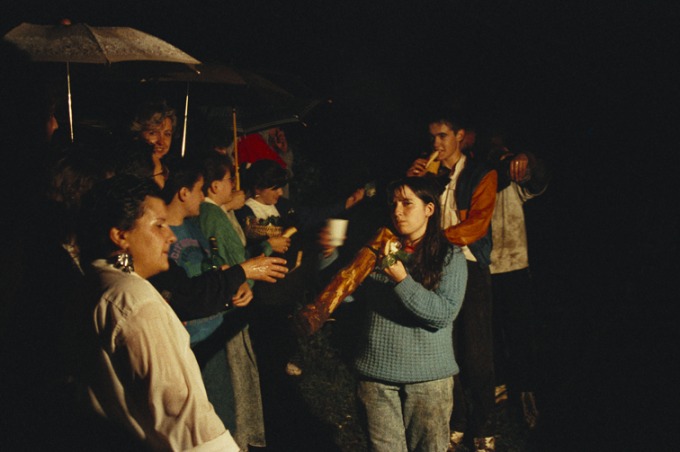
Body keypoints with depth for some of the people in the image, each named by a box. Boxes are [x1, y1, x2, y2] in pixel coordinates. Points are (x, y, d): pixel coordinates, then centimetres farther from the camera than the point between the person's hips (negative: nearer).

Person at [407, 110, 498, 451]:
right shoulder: (427, 172, 13)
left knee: (476, 354, -3)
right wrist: (410, 182, -10)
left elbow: (478, 222, -10)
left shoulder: (481, 175, 2)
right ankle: (456, 423, 17)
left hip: (470, 268, -3)